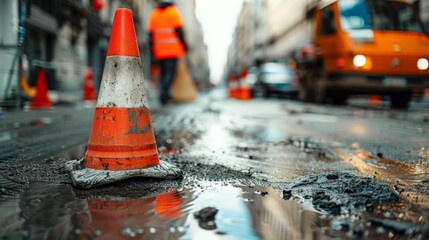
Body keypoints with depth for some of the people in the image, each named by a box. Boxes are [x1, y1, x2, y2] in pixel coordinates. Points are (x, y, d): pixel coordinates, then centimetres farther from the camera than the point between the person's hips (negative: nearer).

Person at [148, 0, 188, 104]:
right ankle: (164, 90, -26)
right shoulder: (173, 11, -2)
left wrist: (152, 49, 11)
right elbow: (178, 29, -10)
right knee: (170, 71, -6)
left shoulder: (153, 13, 10)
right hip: (172, 48, -4)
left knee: (164, 71, 15)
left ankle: (166, 94, 16)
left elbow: (151, 33, 7)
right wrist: (184, 44, -4)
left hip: (159, 48, 4)